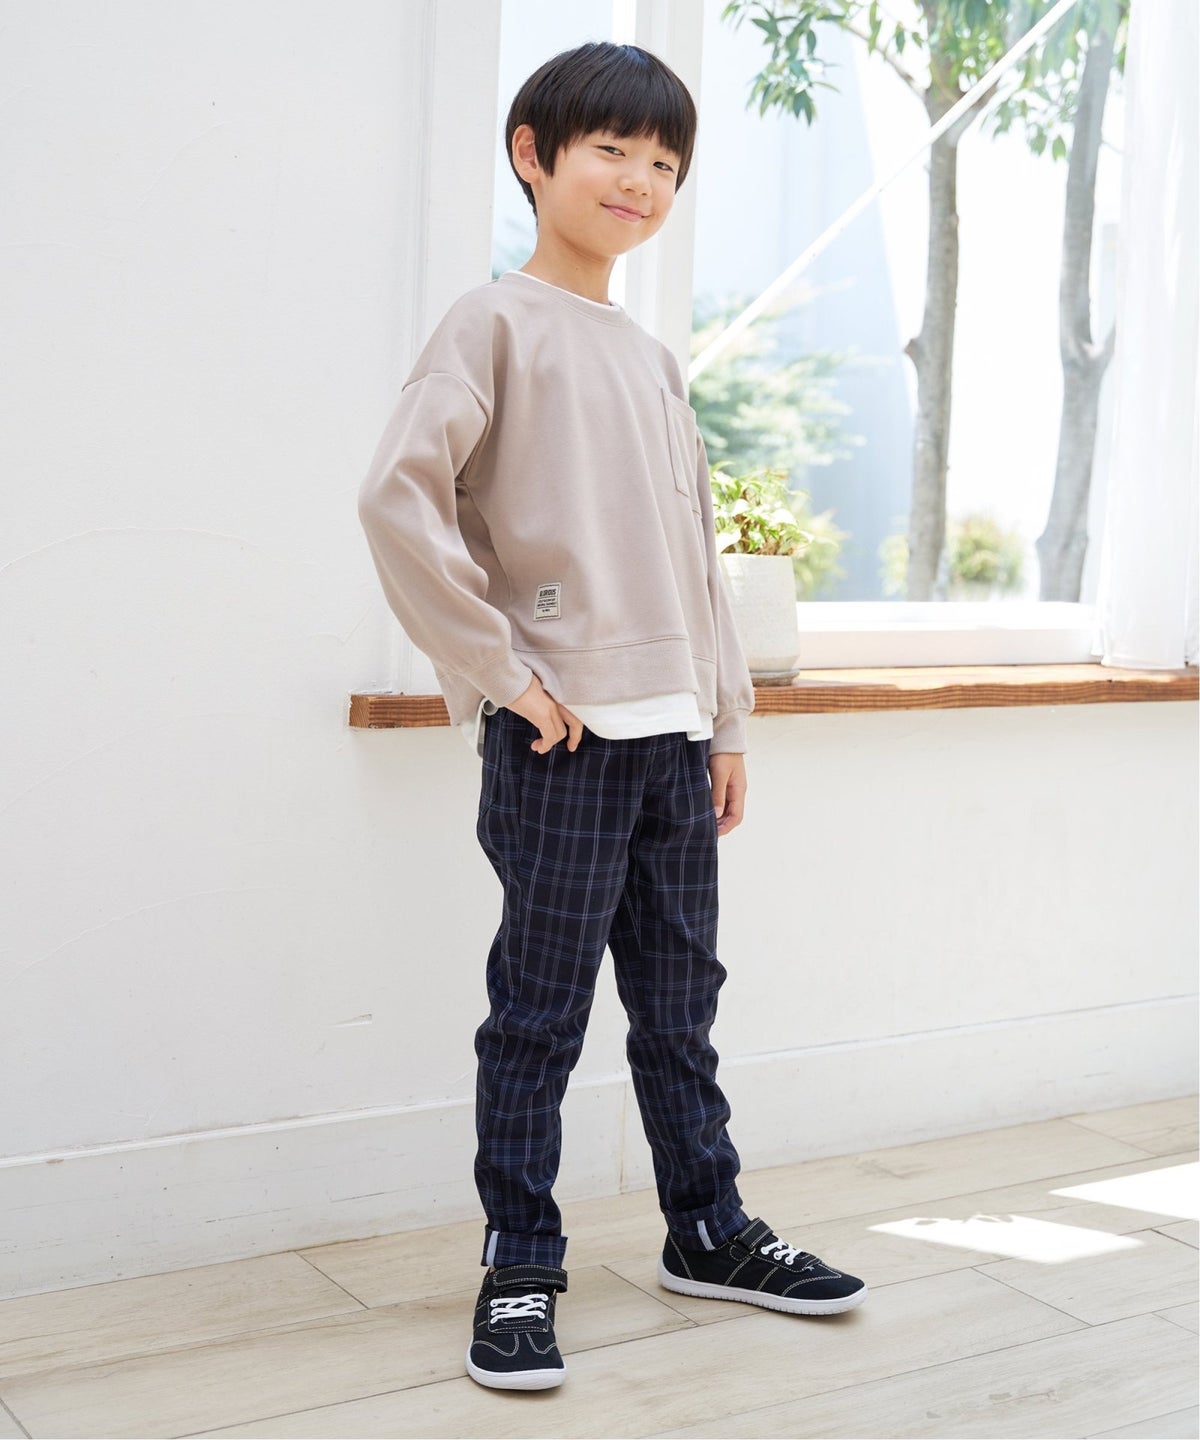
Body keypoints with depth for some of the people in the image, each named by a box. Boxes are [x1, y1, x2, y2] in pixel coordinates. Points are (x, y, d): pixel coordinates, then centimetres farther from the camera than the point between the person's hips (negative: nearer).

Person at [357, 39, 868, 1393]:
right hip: (561, 739, -7)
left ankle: (708, 1229, 29)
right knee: (541, 1013, 1)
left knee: (681, 997, 15)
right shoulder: (497, 323, -4)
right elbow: (398, 495, -16)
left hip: (672, 733, 7)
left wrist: (726, 717, 16)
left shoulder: (654, 359, 18)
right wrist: (502, 671, -16)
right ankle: (518, 1265, 14)